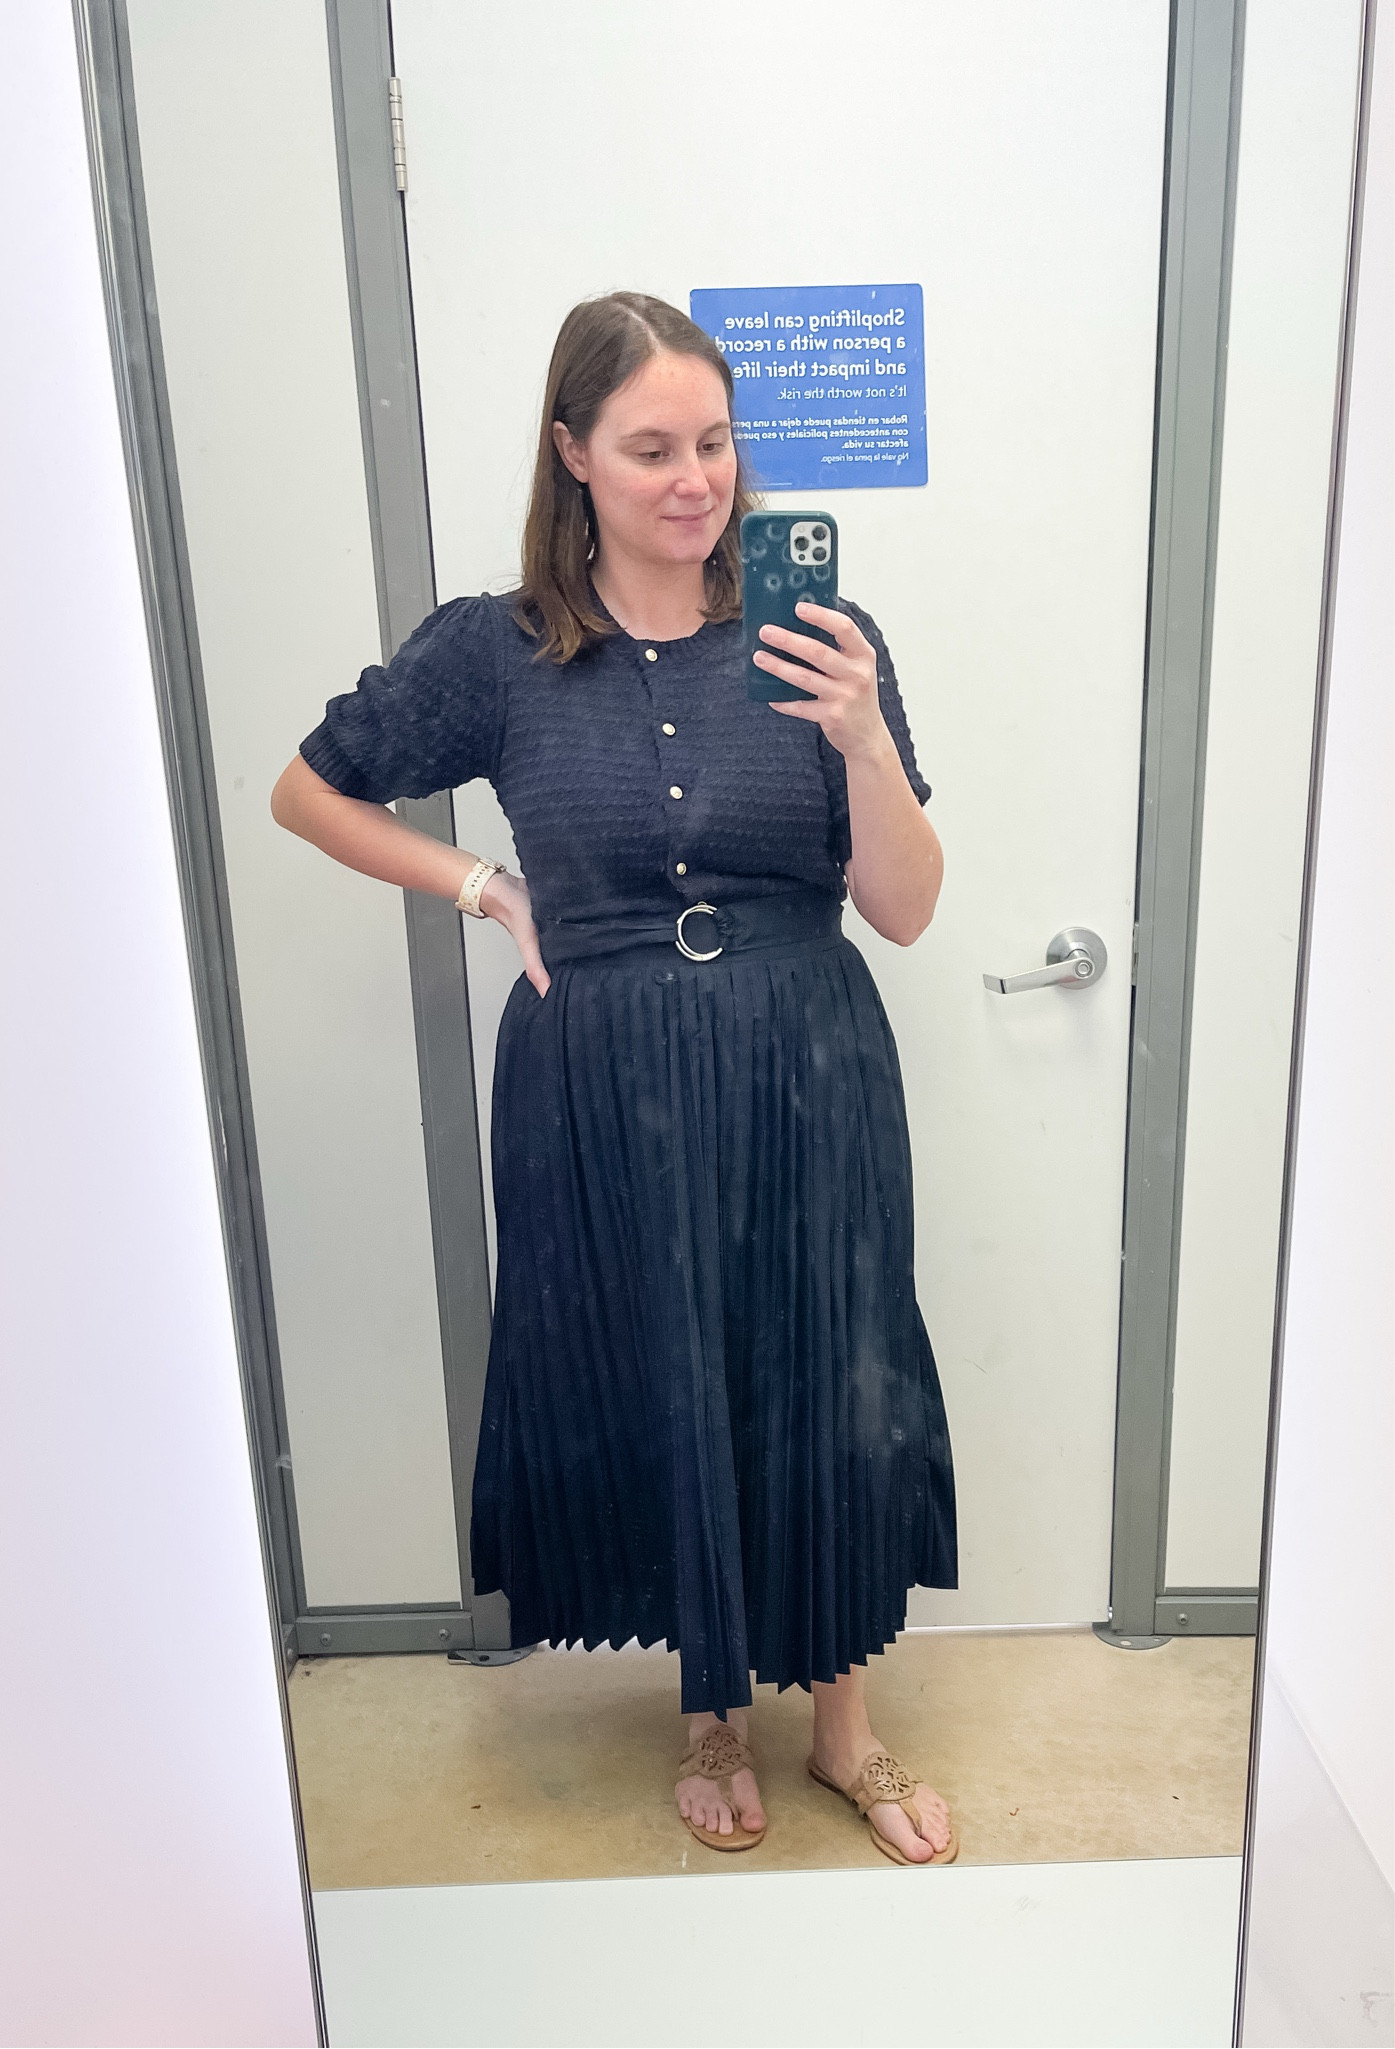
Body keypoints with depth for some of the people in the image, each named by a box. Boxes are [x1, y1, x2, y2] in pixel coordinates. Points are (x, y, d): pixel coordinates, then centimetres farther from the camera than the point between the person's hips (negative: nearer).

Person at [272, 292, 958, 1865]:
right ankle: (713, 1704, 43)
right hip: (601, 1094, 0)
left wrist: (866, 741, -21)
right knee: (656, 1397, 13)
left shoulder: (818, 638, -3)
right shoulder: (494, 652, -4)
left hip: (803, 1083, 1)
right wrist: (487, 891, 0)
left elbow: (906, 909, -4)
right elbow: (308, 792, 10)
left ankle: (842, 1717, 40)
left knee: (830, 1390, 12)